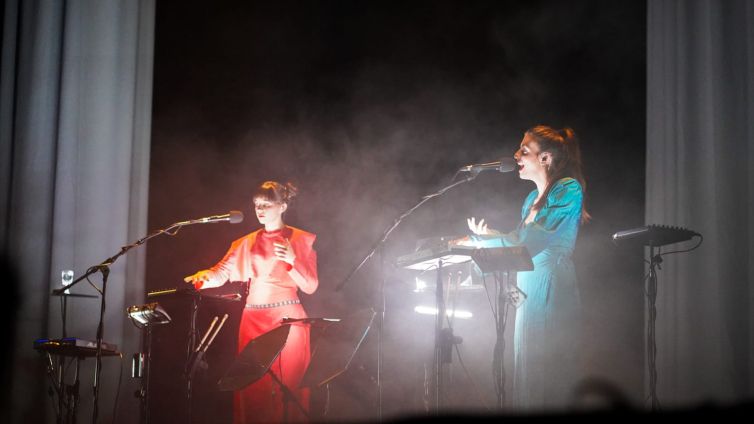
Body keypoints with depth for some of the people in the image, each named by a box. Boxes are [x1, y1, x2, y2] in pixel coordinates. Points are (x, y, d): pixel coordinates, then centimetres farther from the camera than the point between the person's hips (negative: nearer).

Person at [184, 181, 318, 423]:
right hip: (253, 319, 4)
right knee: (252, 387, 0)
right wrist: (203, 277, -19)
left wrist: (293, 261, -16)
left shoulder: (301, 240, 5)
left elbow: (310, 287, -1)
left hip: (287, 320, -4)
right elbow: (221, 273, 3)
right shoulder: (247, 243, 16)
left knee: (288, 386, -6)